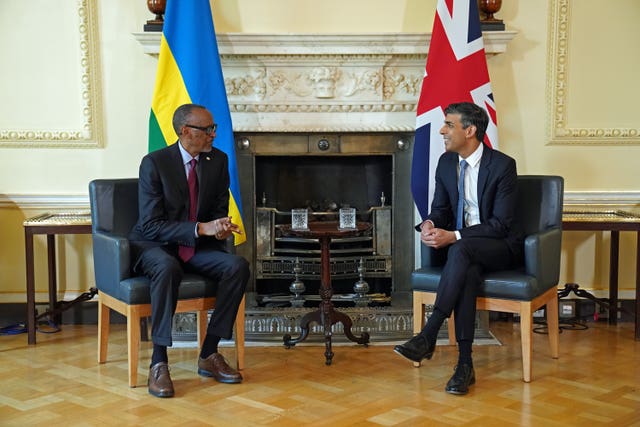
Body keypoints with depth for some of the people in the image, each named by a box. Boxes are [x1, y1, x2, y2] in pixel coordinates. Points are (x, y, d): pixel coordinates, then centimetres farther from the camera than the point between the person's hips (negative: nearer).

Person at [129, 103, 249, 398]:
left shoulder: (218, 160, 1)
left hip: (197, 247, 5)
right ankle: (158, 362, -29)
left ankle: (209, 354, -14)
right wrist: (201, 228, -28)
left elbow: (219, 210, 9)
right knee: (168, 268, -39)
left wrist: (220, 225, -17)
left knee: (238, 266, -22)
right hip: (154, 245, -5)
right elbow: (150, 225, -19)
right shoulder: (154, 163, -14)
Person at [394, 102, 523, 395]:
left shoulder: (503, 165, -14)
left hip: (500, 247, -4)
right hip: (463, 248, 4)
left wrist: (454, 236, -28)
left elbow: (501, 223, -18)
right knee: (467, 271, -33)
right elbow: (440, 209, 10)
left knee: (461, 250, -37)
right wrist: (429, 224, -16)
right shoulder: (446, 162, 5)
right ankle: (465, 363, -33)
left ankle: (427, 337, -37)